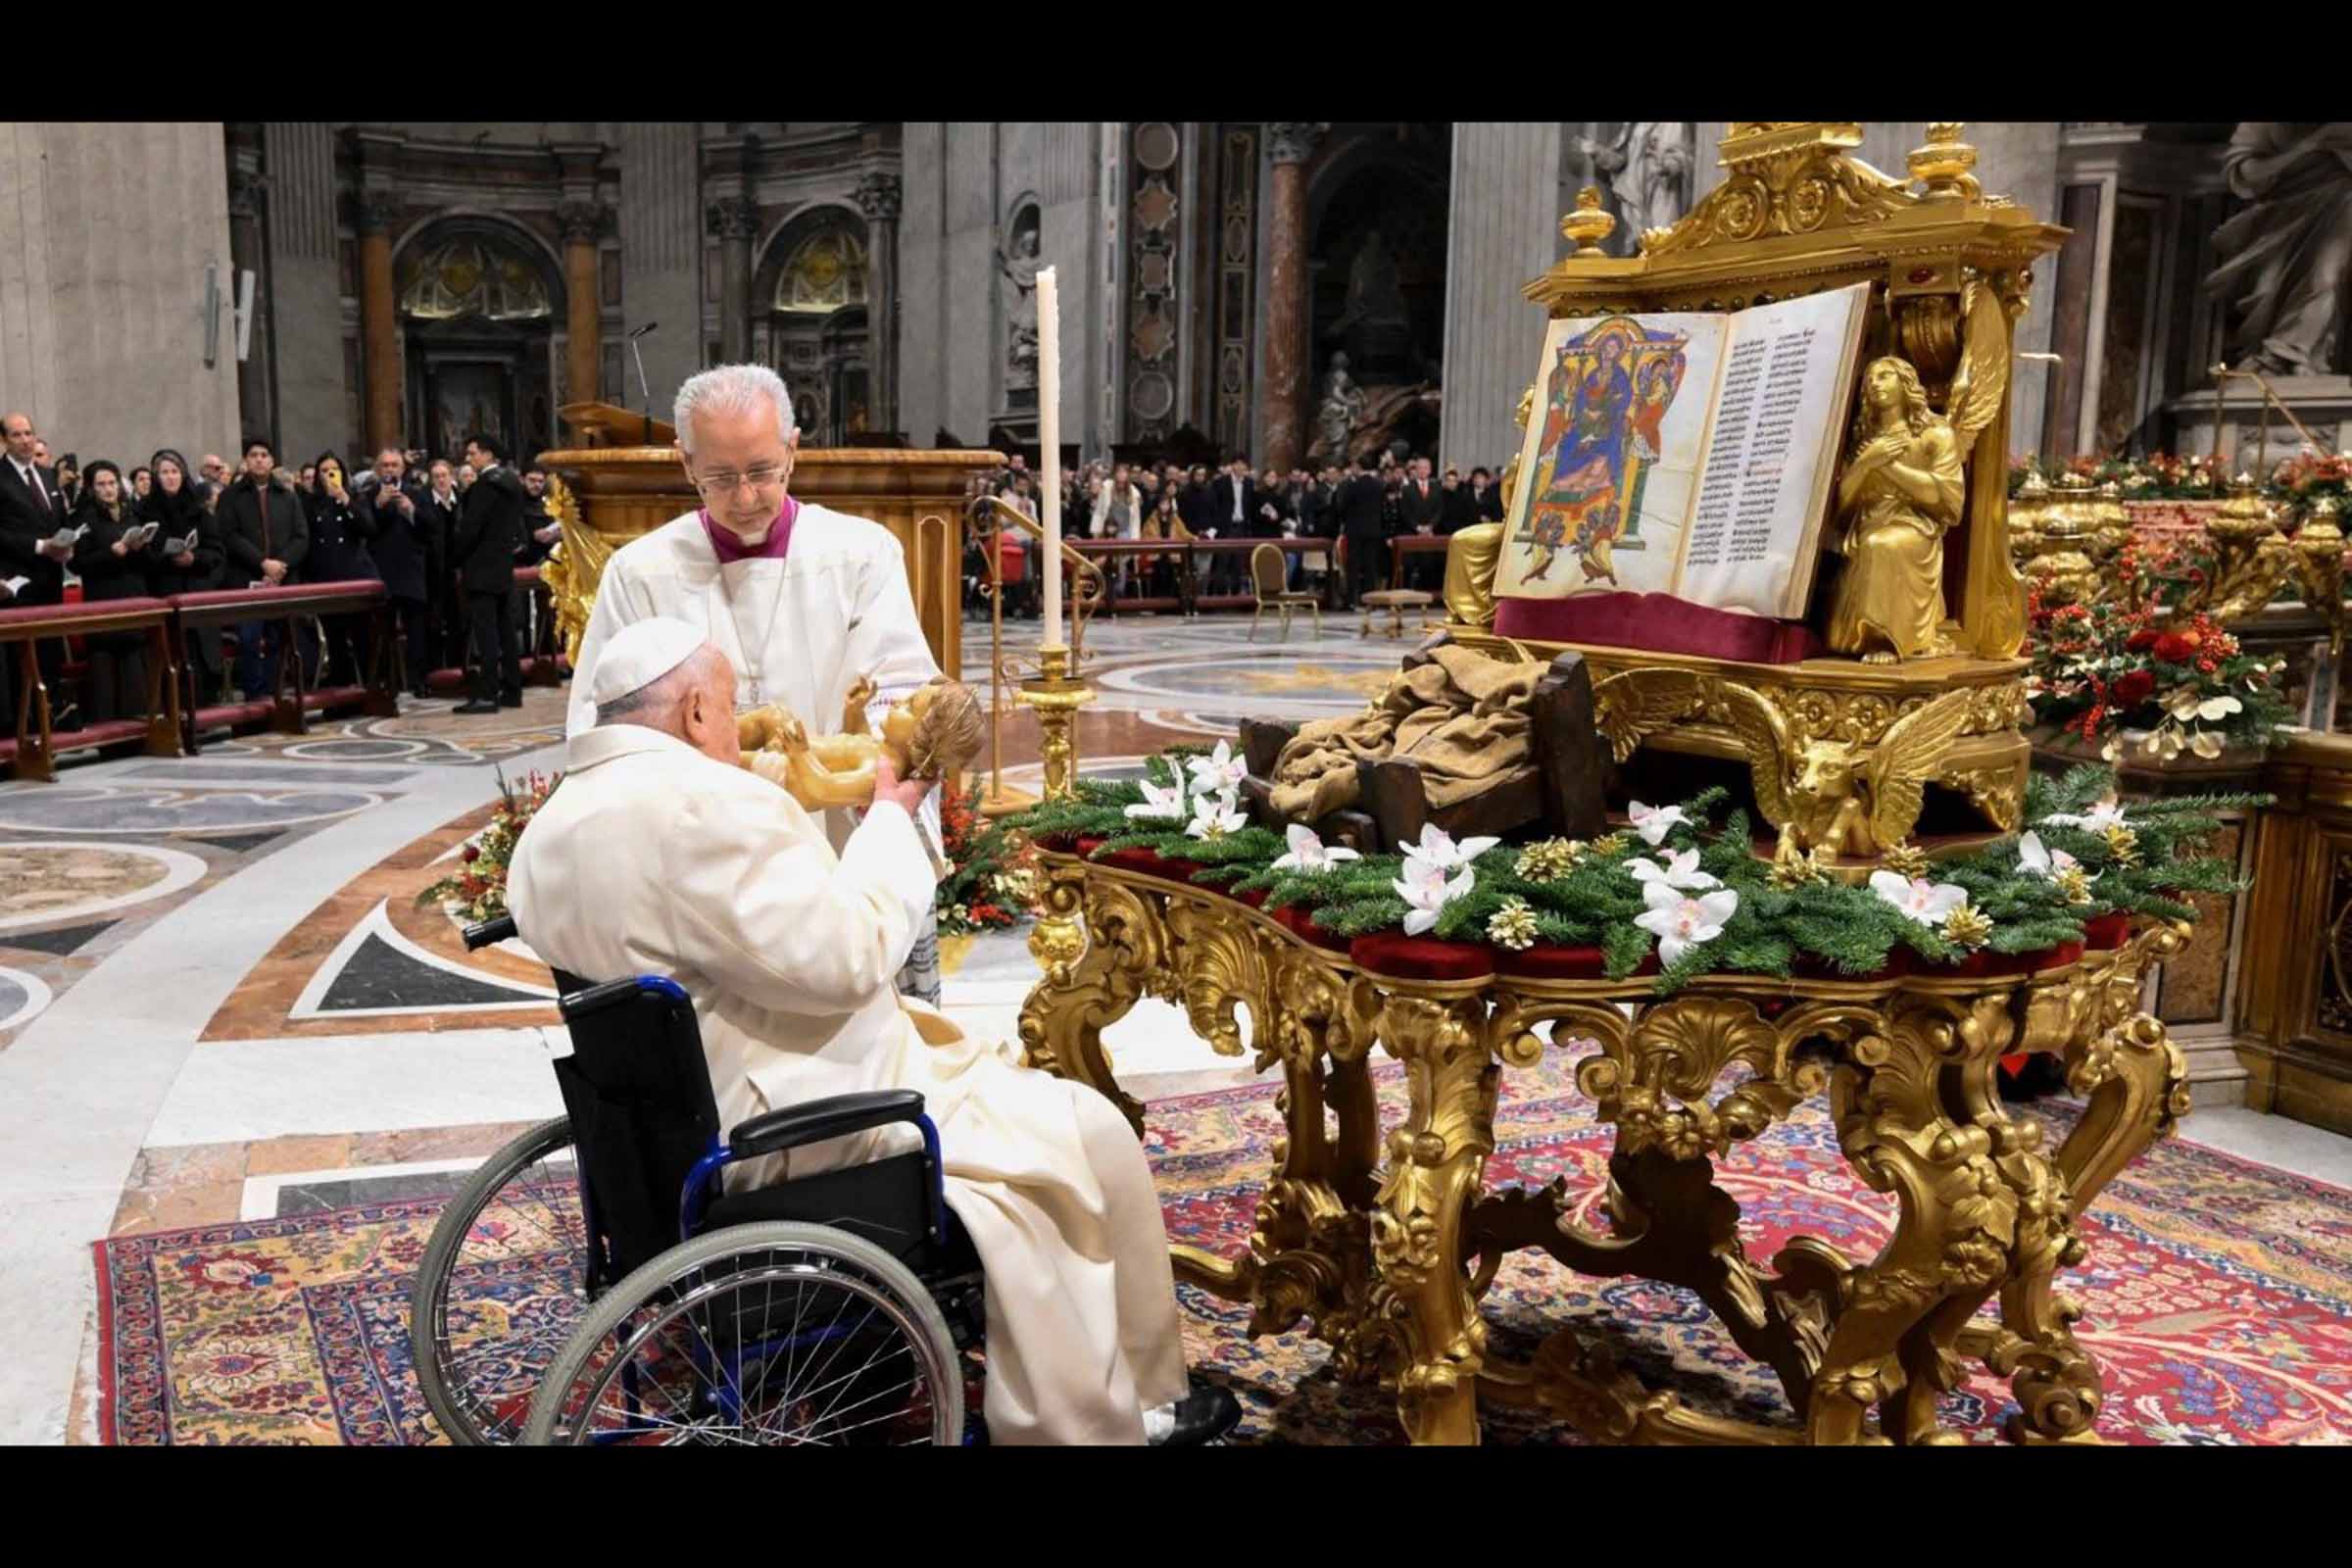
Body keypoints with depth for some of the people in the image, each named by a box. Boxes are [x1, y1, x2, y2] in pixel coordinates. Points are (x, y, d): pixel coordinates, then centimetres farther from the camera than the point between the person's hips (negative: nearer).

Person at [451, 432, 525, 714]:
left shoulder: (486, 484, -14)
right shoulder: (512, 482, 12)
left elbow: (470, 528, -17)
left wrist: (457, 559, -6)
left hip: (482, 567, -9)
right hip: (505, 565, 9)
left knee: (486, 632, -8)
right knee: (505, 630, 11)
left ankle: (487, 694, -9)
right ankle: (511, 690, 15)